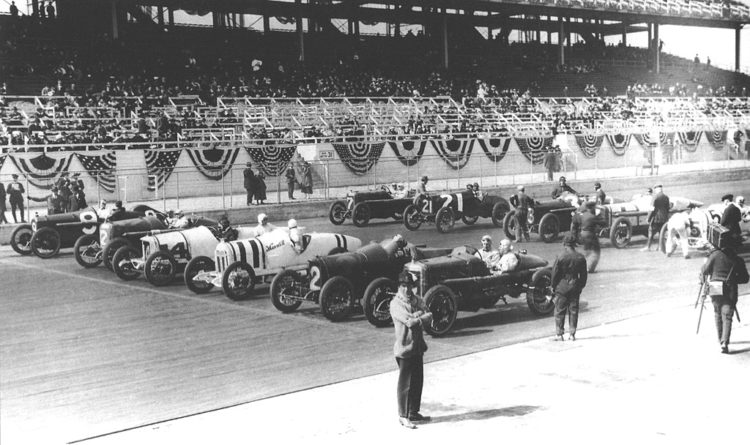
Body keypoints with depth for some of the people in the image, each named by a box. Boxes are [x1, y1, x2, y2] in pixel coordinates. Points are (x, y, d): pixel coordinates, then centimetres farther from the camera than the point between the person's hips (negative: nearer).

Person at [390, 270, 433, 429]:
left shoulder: (417, 300, 10)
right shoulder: (396, 303, -11)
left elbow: (429, 316, -3)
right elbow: (409, 321, -22)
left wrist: (416, 317, -17)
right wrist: (421, 314, -7)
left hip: (418, 346, 7)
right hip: (405, 347, -7)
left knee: (418, 381, 13)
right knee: (405, 383, -1)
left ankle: (414, 413, 25)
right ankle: (403, 416, 8)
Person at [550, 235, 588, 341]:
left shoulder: (560, 258, -12)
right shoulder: (581, 258, 0)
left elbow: (555, 274, -7)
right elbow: (584, 275, 7)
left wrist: (553, 286, 5)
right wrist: (581, 286, 18)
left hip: (562, 288, -3)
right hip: (575, 288, 4)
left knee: (559, 311, 3)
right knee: (573, 311, 10)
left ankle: (559, 334, 3)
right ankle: (572, 334, 12)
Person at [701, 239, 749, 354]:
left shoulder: (715, 254, -5)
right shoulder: (738, 260, -1)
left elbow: (704, 270, -5)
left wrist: (703, 279, 15)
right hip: (730, 292, -1)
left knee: (717, 314, 20)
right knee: (727, 317, 0)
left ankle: (720, 339, 31)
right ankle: (724, 343, -15)